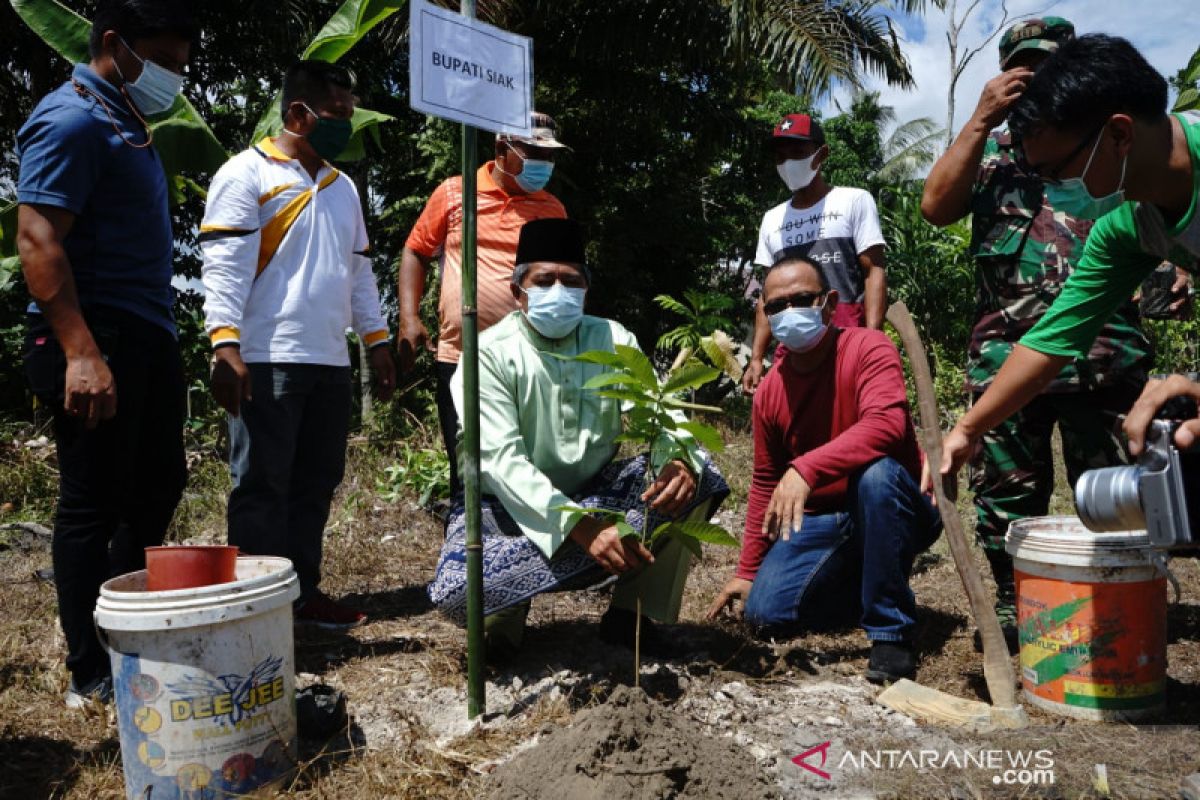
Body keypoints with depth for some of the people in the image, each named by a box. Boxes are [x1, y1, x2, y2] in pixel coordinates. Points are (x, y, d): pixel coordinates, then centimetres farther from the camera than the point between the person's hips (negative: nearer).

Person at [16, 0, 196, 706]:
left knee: (157, 488, 15)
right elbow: (37, 240, -18)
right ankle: (91, 674, 9)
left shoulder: (127, 124, 20)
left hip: (147, 338, 10)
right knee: (93, 503, -2)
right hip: (100, 338, -10)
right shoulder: (74, 119, -9)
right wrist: (81, 353, -26)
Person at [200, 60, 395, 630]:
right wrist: (225, 346, -19)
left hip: (331, 362, 7)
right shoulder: (247, 174, -2)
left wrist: (377, 342, 18)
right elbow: (224, 266, -10)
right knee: (263, 488, -2)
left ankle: (303, 594, 19)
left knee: (315, 485, 10)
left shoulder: (342, 186, 21)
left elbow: (359, 270, 23)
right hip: (267, 362, -7)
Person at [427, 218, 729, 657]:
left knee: (697, 474, -19)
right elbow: (502, 459, -25)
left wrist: (680, 461, -38)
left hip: (597, 494, 4)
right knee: (456, 589, -34)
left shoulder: (613, 340, -2)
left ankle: (631, 610, -7)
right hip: (516, 506, -3)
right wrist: (579, 526, -39)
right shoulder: (490, 354, -15)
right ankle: (507, 608, 2)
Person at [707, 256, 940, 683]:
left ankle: (891, 632, -22)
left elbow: (887, 424, -35)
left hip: (896, 509, -4)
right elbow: (765, 484, 9)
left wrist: (805, 470, -46)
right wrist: (747, 571, 8)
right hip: (820, 520, 5)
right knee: (765, 611, -12)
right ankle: (866, 588, 16)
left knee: (875, 472, -38)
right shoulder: (769, 392, 0)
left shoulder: (868, 348, -15)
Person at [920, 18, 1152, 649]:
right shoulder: (988, 147, 16)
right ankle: (1013, 603, 18)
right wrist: (982, 119, -3)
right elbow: (936, 208, -2)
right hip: (1004, 349, 1)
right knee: (1005, 493, 5)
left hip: (1104, 348, 0)